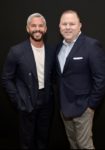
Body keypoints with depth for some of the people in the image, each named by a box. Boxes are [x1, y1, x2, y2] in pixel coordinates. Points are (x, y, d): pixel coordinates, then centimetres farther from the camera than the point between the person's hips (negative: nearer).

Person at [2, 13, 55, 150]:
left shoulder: (51, 50, -2)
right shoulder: (17, 51, -15)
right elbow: (6, 79, -8)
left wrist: (50, 94, 5)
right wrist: (18, 101, -10)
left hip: (46, 101, 4)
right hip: (27, 103, -3)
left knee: (44, 138, 20)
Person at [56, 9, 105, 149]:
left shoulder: (92, 45, -16)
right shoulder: (59, 46, 7)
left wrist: (91, 104, -14)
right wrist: (61, 101, 11)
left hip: (82, 106, -6)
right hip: (64, 105, 6)